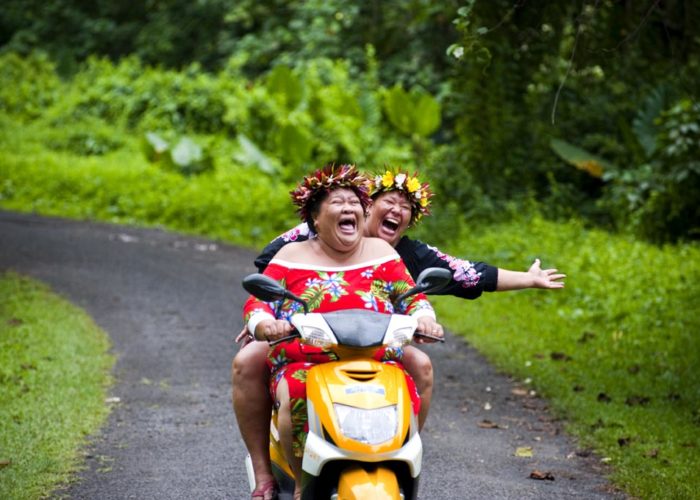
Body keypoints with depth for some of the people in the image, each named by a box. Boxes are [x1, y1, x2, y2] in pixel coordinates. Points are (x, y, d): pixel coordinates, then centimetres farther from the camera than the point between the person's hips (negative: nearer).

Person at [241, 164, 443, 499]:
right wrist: (264, 325, -19)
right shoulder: (292, 256, 13)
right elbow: (257, 302, 6)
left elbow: (411, 296, 13)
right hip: (305, 363, -1)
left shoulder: (381, 252, 18)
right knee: (299, 399, -36)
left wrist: (423, 319, -11)